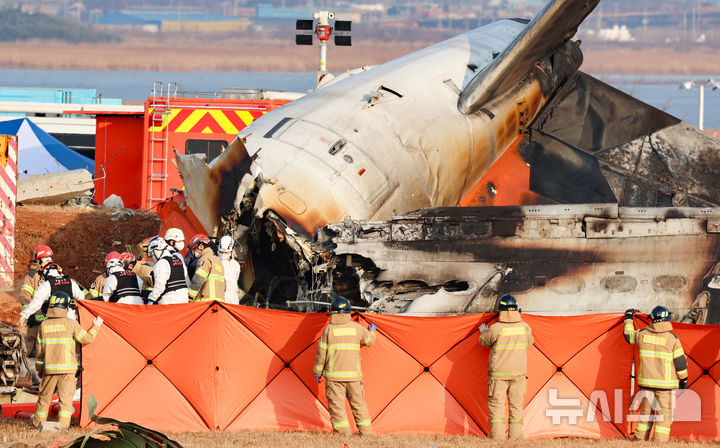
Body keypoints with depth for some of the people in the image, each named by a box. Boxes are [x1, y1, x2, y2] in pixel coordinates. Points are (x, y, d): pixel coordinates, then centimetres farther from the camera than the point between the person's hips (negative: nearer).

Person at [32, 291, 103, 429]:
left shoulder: (44, 325, 3)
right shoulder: (71, 324, -8)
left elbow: (39, 349, 7)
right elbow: (87, 339, 0)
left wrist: (39, 368, 17)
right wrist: (96, 327, 17)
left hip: (49, 369, 3)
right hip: (67, 368, -3)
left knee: (44, 397, 14)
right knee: (66, 397, -1)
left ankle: (38, 422, 22)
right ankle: (63, 425, -8)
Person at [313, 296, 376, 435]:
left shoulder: (329, 329, -5)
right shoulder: (356, 328, 1)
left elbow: (321, 354, -3)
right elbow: (369, 341, 19)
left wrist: (317, 373, 9)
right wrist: (372, 331, 42)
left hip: (334, 375, -3)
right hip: (353, 375, 3)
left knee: (336, 406, 0)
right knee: (359, 404, 12)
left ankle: (343, 434, -5)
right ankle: (366, 433, 14)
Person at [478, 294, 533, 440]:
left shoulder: (495, 329, -13)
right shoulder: (525, 328, -3)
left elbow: (484, 342, 4)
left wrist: (483, 332, 26)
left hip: (498, 373, -3)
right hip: (518, 373, 3)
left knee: (496, 403, 2)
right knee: (516, 404, 10)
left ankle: (497, 436, -3)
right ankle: (515, 435, 8)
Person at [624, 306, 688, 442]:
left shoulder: (642, 334, 0)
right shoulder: (672, 339, -10)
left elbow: (629, 336, 22)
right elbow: (680, 362, -5)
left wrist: (628, 319, 37)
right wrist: (683, 379, 8)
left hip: (646, 382, 4)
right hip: (665, 383, -4)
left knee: (646, 411, 14)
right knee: (664, 414, -1)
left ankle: (640, 439, 18)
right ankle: (659, 442, -7)